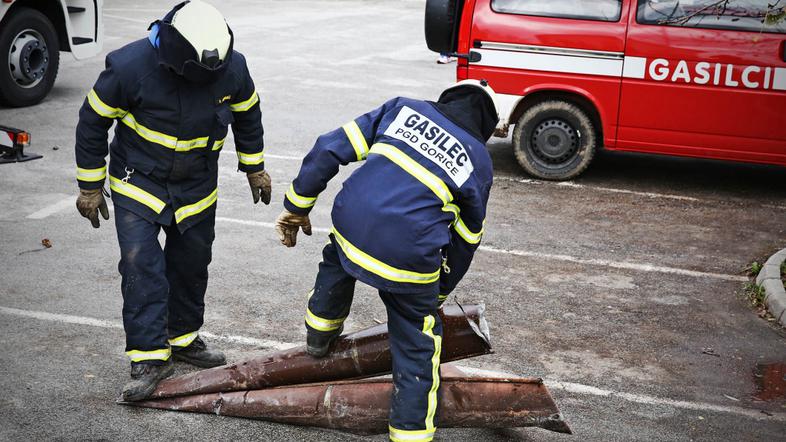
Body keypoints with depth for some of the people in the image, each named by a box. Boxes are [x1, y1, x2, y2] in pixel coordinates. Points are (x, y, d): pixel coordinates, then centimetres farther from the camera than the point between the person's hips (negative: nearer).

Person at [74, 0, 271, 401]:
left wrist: (254, 167, 13)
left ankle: (184, 338, 31)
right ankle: (150, 355, -6)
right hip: (138, 180, -3)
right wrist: (90, 187, -6)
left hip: (197, 187, 3)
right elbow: (92, 123, -12)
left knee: (192, 265, 12)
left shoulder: (231, 68, -17)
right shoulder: (129, 67, -26)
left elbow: (247, 113, 6)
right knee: (141, 264, -13)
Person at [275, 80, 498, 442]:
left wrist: (297, 206, 15)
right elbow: (464, 244, 20)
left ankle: (319, 335, 54)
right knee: (416, 350, 16)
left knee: (337, 257, 39)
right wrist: (439, 295, 34)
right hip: (408, 261, -2)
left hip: (351, 229, 3)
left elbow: (329, 150, 7)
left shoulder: (402, 109, 15)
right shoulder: (479, 163, 13)